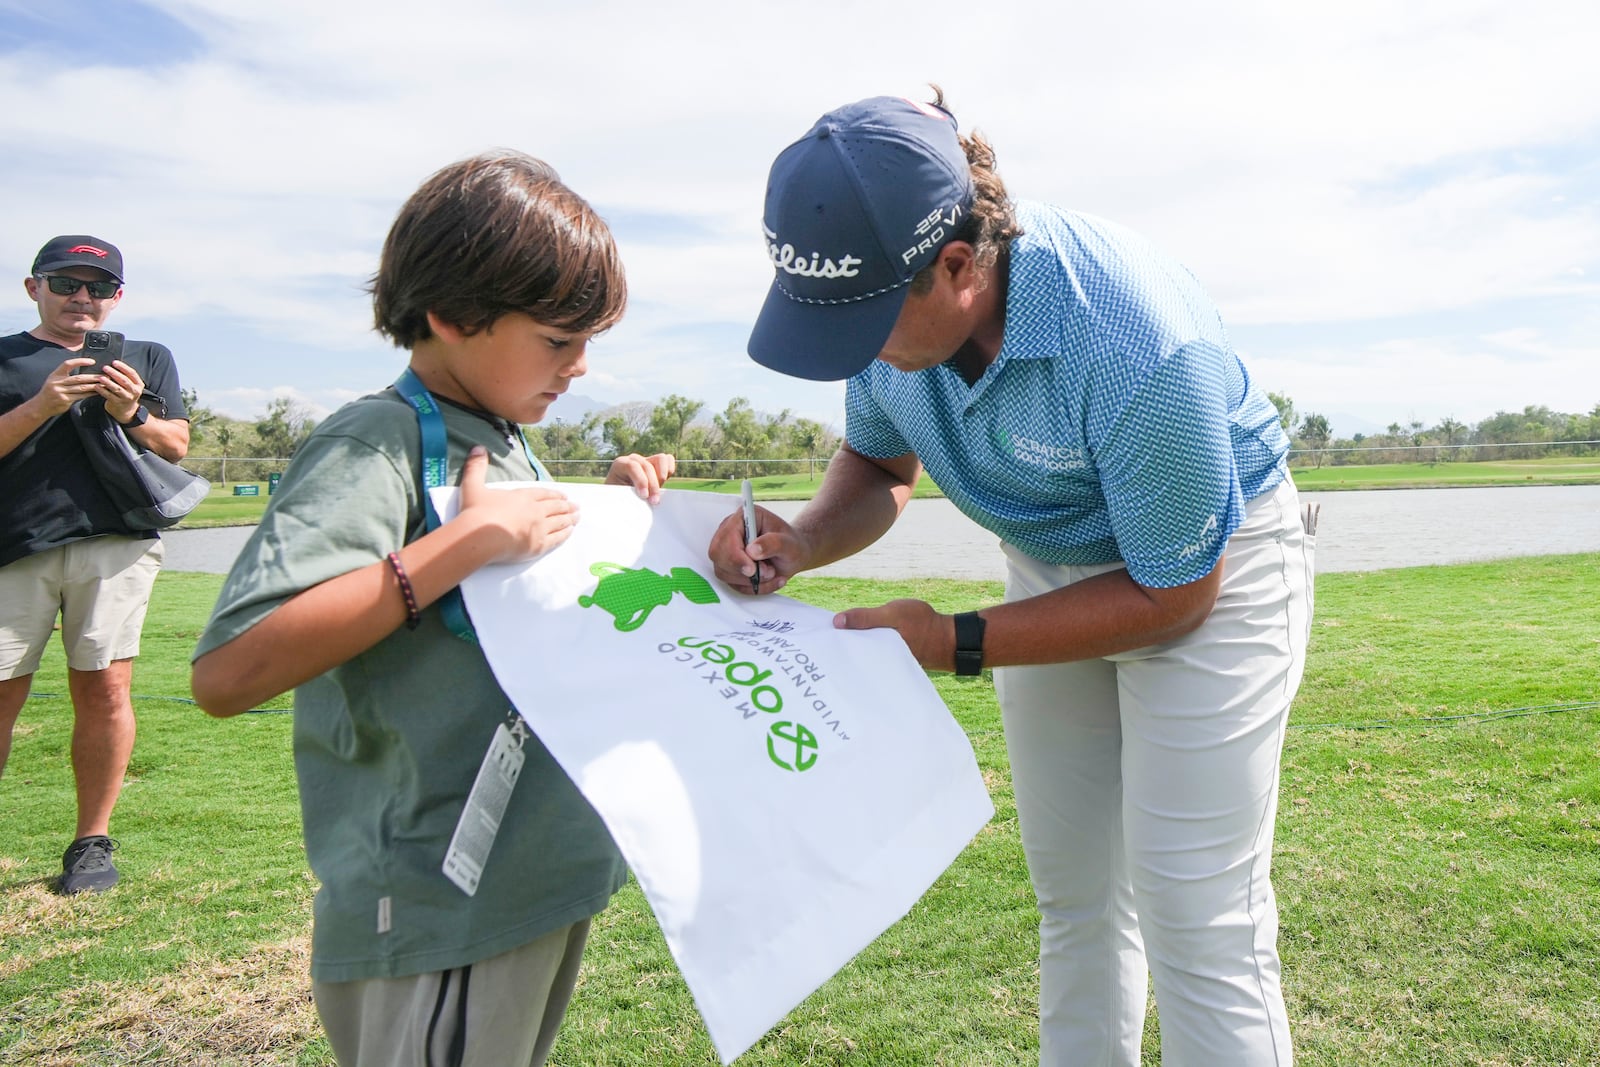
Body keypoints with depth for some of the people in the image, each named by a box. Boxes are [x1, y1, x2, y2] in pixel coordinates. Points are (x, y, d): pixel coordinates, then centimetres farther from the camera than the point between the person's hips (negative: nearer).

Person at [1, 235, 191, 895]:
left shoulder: (148, 359, 22)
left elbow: (177, 447, 14)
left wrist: (132, 414, -4)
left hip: (116, 541, 0)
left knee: (103, 687, -5)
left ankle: (92, 841, 6)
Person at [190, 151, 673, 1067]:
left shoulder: (504, 441, 8)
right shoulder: (377, 445, -18)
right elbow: (227, 673, -28)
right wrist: (464, 543, -30)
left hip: (548, 881, 9)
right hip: (442, 923, -9)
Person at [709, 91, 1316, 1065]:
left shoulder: (1137, 347, -36)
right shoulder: (890, 291, -16)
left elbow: (1173, 594, -23)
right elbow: (878, 465, 2)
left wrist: (956, 644, -26)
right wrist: (801, 542, -20)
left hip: (1203, 571, -6)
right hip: (1055, 567, 6)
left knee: (1198, 923, -7)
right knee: (1074, 898, 14)